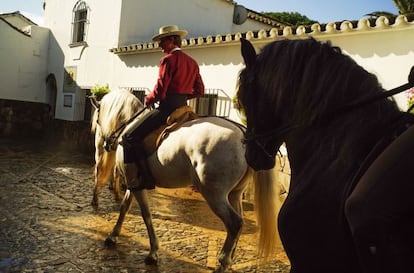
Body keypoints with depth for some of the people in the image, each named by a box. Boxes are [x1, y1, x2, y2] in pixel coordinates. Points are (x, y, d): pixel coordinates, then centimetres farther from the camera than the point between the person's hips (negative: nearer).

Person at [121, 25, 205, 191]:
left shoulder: (168, 60, -11)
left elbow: (159, 92, -17)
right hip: (183, 108, 9)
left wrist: (148, 99, 2)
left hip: (167, 107, -9)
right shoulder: (192, 62, 14)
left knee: (131, 137, -7)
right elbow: (199, 91, 17)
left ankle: (144, 179, -14)